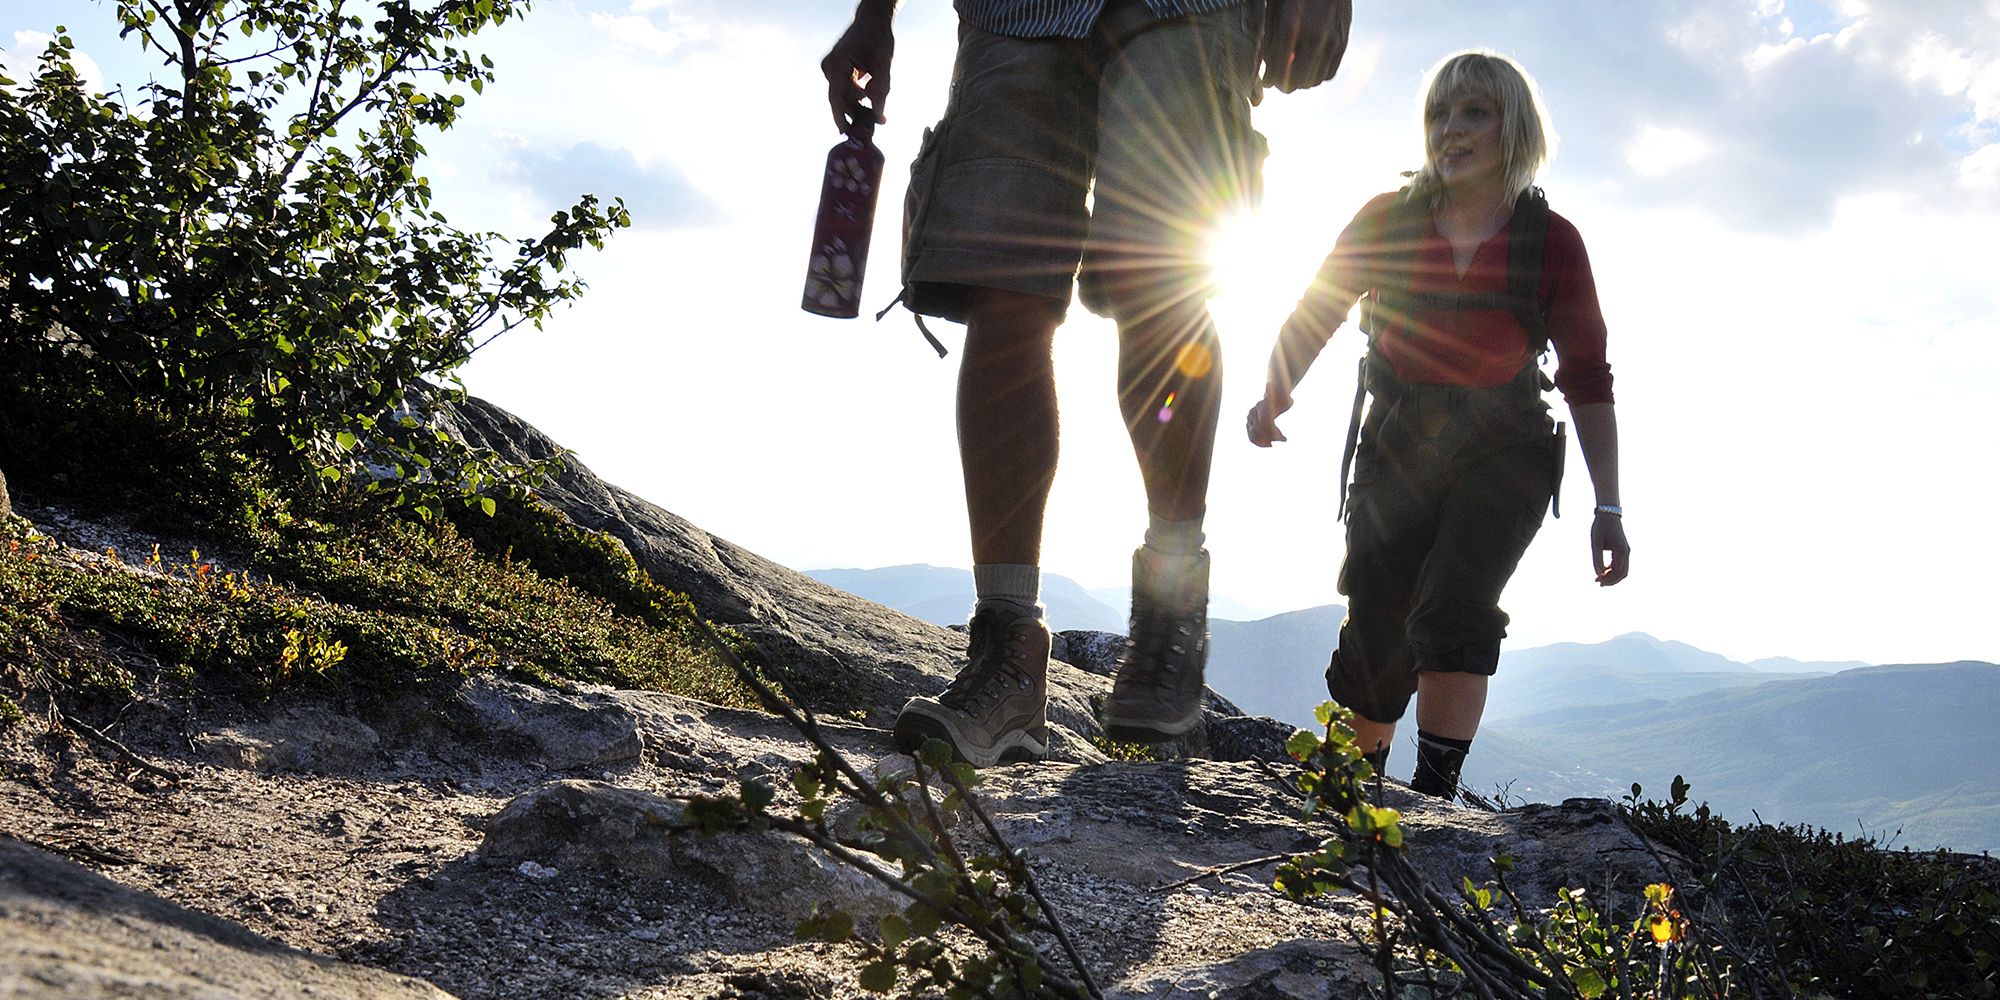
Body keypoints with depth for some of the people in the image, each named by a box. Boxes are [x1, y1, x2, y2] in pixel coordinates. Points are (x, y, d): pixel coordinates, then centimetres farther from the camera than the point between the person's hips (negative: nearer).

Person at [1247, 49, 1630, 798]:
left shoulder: (1551, 242, -6)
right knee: (1374, 636, -2)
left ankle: (1433, 798, -23)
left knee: (1455, 608, -24)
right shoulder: (1387, 221, -3)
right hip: (1399, 449, 1)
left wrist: (1608, 507, -7)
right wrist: (1273, 397, -21)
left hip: (1504, 457, -1)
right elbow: (1312, 318, 1)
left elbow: (1588, 377, -2)